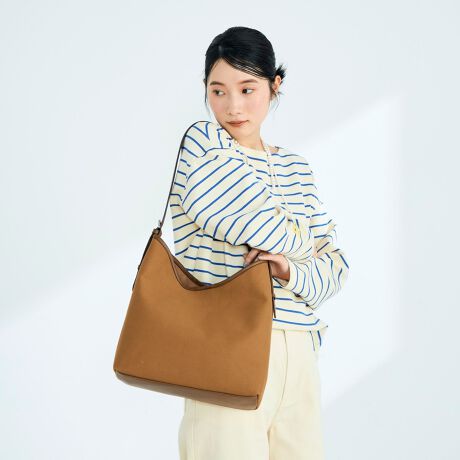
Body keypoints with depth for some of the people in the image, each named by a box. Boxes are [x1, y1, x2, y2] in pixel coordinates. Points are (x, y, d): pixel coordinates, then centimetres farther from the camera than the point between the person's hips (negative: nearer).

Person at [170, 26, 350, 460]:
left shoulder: (295, 167, 15)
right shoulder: (202, 141, -1)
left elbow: (335, 261, 11)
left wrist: (293, 272, -10)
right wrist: (300, 243, 5)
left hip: (297, 350, 5)